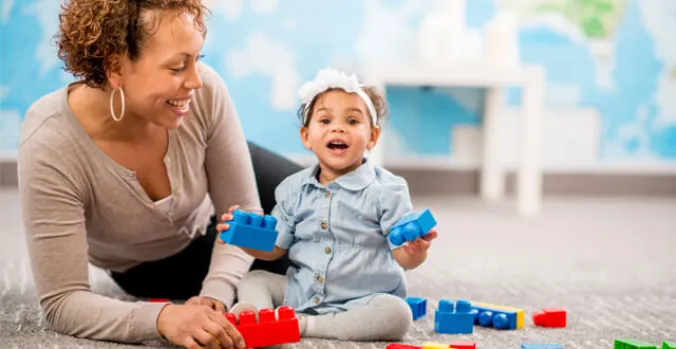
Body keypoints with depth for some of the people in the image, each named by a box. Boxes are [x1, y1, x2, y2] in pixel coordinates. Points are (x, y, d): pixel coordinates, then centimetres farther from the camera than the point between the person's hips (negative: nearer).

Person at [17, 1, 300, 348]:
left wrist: (214, 294, -39)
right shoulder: (50, 148, -42)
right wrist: (162, 317, -55)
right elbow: (62, 302, -39)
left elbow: (243, 213, -22)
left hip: (214, 217, 2)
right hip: (150, 263, -2)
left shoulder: (205, 92, -35)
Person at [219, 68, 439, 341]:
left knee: (396, 314, -32)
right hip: (301, 293, 5)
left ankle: (306, 325, -28)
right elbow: (274, 249, 11)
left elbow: (402, 257, -12)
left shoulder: (386, 190, -8)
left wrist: (415, 251, -35)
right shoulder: (293, 189, 6)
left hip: (360, 301, -4)